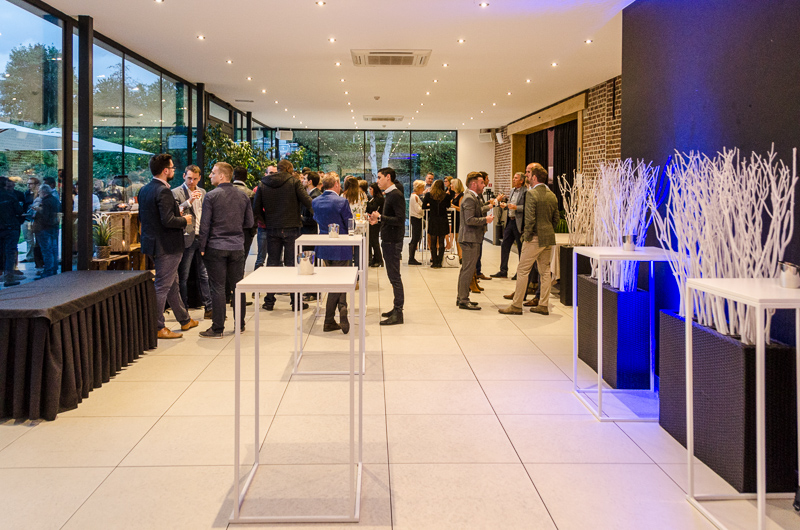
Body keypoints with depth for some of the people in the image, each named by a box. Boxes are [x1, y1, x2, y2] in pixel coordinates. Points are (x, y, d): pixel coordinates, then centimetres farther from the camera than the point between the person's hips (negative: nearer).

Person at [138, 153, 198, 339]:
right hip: (167, 246, -10)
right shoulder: (163, 191, -20)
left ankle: (185, 320, 32)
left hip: (152, 242, 10)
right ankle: (157, 328, 5)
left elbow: (142, 218, 16)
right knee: (162, 287, -2)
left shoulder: (144, 190, 9)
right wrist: (185, 220, -9)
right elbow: (168, 221, -27)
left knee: (172, 284, 19)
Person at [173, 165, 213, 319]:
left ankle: (209, 308, 13)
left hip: (201, 238, 5)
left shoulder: (202, 192, 14)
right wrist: (189, 201, -25)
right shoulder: (176, 192, -4)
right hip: (186, 239, -5)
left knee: (204, 275, 9)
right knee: (183, 276, 3)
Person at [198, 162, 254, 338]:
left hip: (216, 247, -4)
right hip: (237, 247, 4)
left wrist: (202, 247, 0)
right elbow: (249, 223, 8)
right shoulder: (243, 196, 5)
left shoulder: (212, 196, -8)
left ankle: (217, 328, 3)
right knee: (238, 286, 12)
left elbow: (205, 225, -8)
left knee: (218, 287, 0)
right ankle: (240, 324, 19)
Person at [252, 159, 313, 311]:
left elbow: (256, 208, 3)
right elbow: (307, 201, -11)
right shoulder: (294, 182, -6)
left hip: (272, 230, 3)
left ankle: (269, 301, 13)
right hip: (291, 228, -3)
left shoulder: (263, 184, 5)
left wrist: (265, 222, 14)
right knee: (292, 264, 3)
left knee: (272, 264, 10)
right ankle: (295, 301, 7)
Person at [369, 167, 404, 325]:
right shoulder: (388, 195, 15)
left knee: (394, 277, -6)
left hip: (393, 242, -10)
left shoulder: (396, 195, -15)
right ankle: (396, 308, 22)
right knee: (393, 276, 14)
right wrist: (378, 221, 9)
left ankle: (398, 314, -2)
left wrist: (380, 217, -19)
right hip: (388, 240, 10)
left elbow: (400, 220, -23)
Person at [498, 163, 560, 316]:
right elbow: (556, 218, 14)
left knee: (522, 270, -1)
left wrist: (527, 237, -11)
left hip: (535, 238, -7)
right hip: (549, 238, 7)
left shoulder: (531, 193, -12)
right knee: (545, 271, 12)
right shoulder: (552, 195, 10)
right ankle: (544, 305, 15)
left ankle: (516, 305, 1)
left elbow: (530, 218, -19)